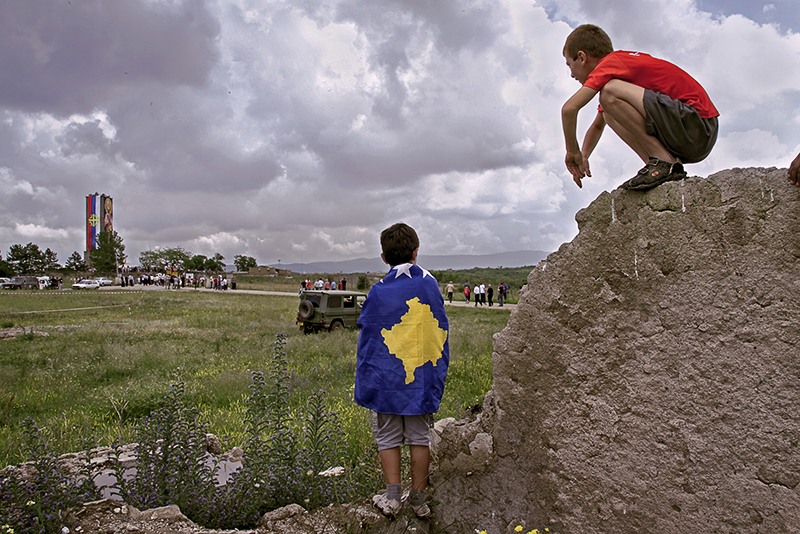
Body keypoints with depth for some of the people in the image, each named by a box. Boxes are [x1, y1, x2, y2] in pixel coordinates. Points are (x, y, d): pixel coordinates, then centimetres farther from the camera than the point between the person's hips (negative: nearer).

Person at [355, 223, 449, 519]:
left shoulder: (379, 293, -9)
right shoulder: (431, 286, 1)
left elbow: (368, 342, -4)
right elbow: (442, 334, 8)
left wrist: (365, 384, 4)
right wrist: (438, 375, 17)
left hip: (388, 380, -2)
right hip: (424, 380, 3)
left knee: (388, 438, 10)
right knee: (420, 438, 11)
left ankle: (392, 497, 12)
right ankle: (418, 498, 19)